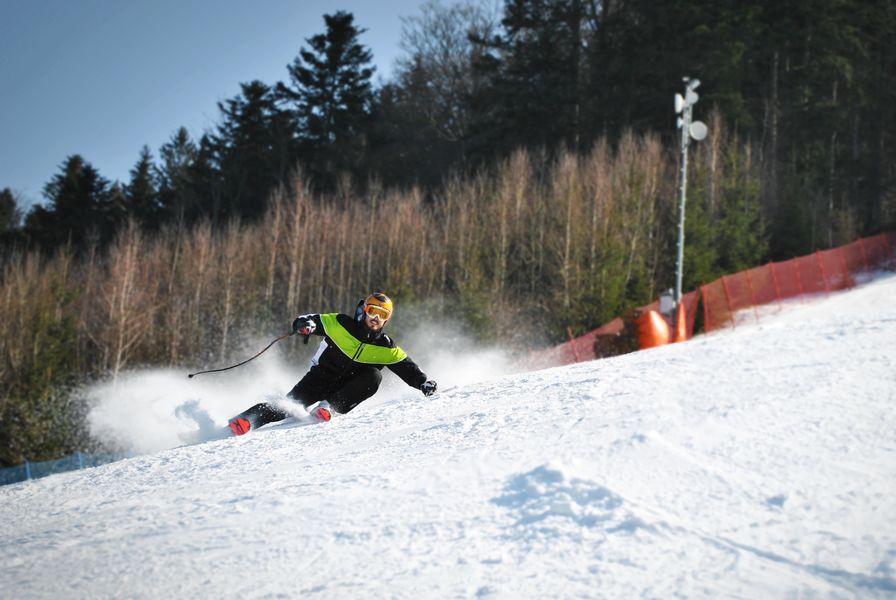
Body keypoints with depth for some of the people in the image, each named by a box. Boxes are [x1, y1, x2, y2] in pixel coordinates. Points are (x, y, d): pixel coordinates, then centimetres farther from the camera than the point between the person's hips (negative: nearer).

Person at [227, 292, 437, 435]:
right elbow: (314, 321, -3)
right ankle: (244, 420, -31)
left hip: (347, 391, 2)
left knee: (373, 376, -26)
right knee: (292, 403, -25)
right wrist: (305, 323, -27)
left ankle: (329, 406, -30)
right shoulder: (340, 325, -5)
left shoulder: (386, 349, 1)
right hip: (320, 378, -2)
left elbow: (407, 368, 3)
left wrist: (424, 382, -16)